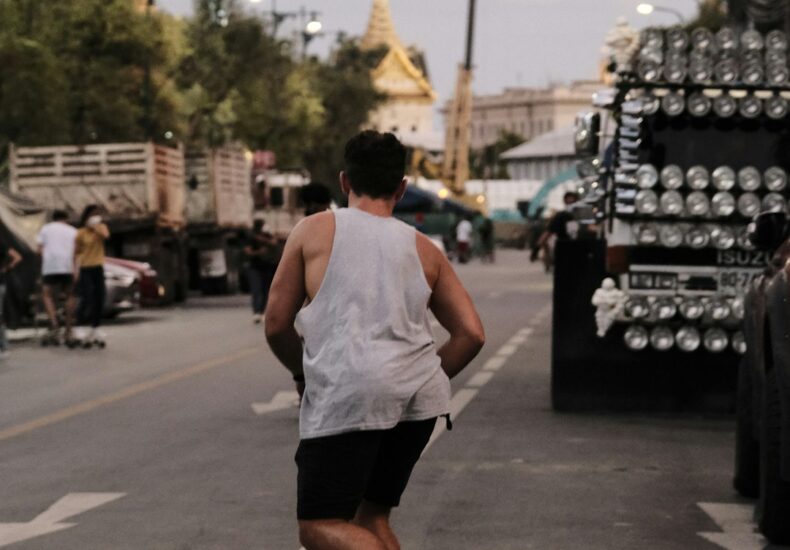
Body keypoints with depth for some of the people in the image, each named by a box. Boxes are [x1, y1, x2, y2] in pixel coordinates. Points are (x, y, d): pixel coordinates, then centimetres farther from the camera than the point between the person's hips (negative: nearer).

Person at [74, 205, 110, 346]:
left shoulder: (101, 227, 7)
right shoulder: (81, 233, -5)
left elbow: (106, 235, -17)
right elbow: (76, 252, -3)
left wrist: (96, 226, -10)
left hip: (98, 268, 5)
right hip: (85, 269, -5)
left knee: (99, 300, 6)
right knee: (86, 299, -14)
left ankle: (95, 330, 16)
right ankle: (81, 330, -10)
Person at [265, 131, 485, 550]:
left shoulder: (314, 231, 10)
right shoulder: (423, 249, 17)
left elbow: (276, 326, 9)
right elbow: (471, 334, 9)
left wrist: (304, 374, 26)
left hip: (345, 395, -5)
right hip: (419, 397, 5)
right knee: (370, 516, 19)